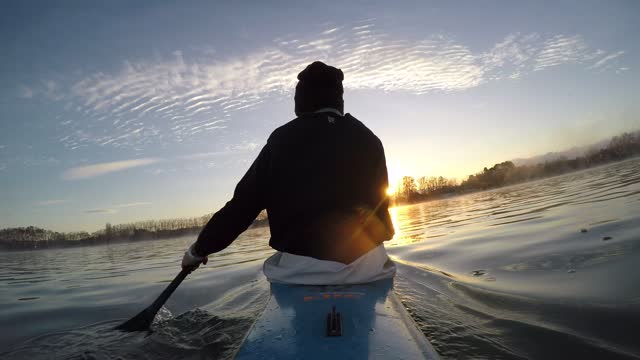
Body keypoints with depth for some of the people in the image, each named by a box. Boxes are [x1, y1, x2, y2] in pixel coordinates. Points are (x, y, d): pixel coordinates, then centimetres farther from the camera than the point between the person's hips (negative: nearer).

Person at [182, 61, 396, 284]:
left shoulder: (281, 141, 1)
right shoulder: (368, 139, 4)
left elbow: (242, 205, 0)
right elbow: (379, 204, 9)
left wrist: (200, 249, 13)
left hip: (297, 271, 0)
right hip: (363, 268, 1)